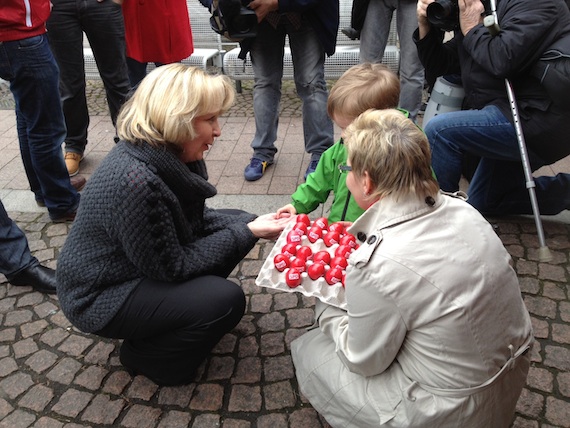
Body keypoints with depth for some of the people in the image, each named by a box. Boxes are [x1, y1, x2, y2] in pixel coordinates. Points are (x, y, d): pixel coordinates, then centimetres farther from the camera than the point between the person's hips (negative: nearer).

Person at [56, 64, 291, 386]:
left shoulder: (170, 155, -8)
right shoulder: (134, 181, -35)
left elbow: (196, 220, 3)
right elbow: (172, 266, -26)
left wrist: (251, 225, -13)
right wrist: (246, 234, -23)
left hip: (147, 264, 9)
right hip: (100, 297, -9)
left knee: (236, 221, 3)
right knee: (226, 300, -23)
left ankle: (178, 317, 13)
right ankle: (145, 355, 4)